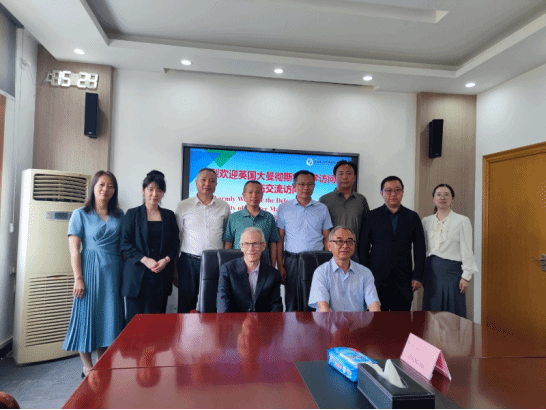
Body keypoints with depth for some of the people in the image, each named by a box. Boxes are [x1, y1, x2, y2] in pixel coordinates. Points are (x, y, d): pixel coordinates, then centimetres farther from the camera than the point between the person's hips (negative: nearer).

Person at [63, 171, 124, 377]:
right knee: (87, 313, 3)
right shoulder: (81, 214, 0)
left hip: (114, 271, 3)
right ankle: (87, 366, 20)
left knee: (110, 315, 9)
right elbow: (74, 249, -4)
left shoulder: (119, 215, 8)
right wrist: (78, 278, -10)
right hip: (91, 269, -3)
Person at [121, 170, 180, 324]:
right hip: (138, 275, -2)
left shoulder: (169, 216, 13)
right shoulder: (132, 214, 6)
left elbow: (175, 243, 11)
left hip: (162, 275, 2)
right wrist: (145, 260, -13)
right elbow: (125, 244, 0)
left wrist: (166, 260, -8)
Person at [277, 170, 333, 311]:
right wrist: (280, 265, -3)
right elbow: (280, 239, 4)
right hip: (292, 260, 0)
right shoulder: (284, 208, 6)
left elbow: (327, 239, 10)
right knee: (292, 302, 3)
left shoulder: (322, 208, 9)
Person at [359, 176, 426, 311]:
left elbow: (420, 249, 9)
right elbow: (363, 247, 4)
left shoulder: (413, 217, 10)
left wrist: (417, 276, 2)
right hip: (377, 278, -1)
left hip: (403, 279, 1)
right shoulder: (372, 216, 6)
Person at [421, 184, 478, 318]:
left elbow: (466, 250, -3)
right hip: (431, 271, 4)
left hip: (451, 270, -3)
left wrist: (466, 276, -7)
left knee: (453, 313, 1)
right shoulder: (426, 221, 9)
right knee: (431, 313, 8)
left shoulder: (462, 221, -1)